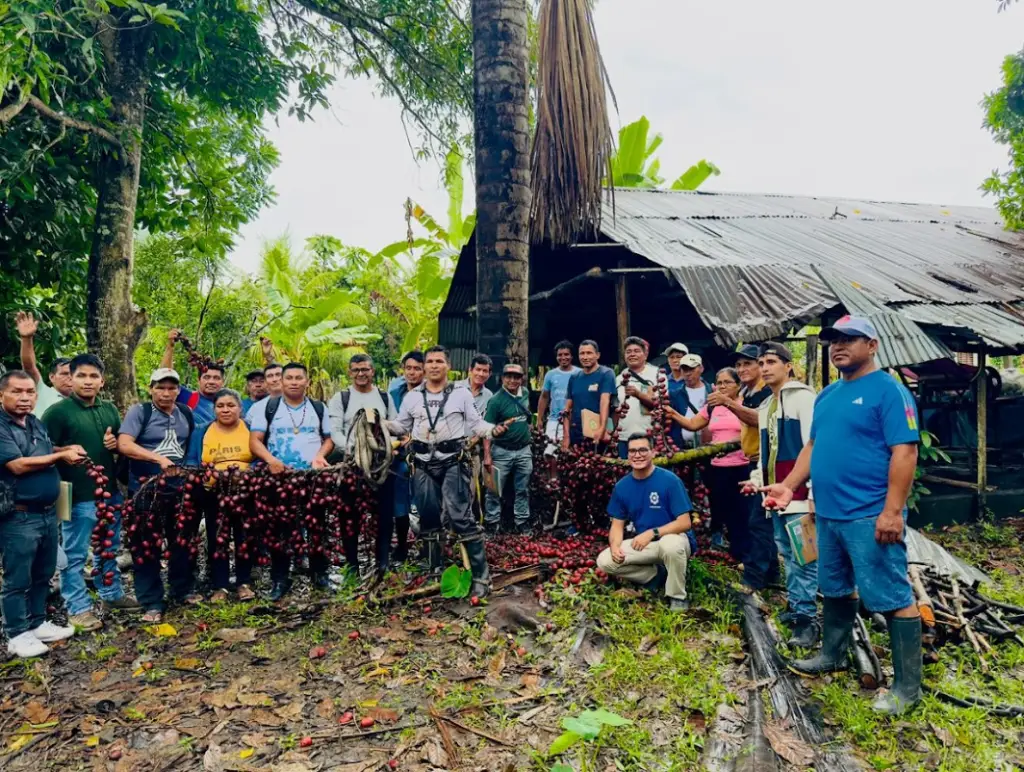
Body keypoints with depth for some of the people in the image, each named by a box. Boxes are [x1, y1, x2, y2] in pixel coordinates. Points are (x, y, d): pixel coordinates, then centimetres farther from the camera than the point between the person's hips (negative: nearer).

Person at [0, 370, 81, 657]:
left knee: (43, 575, 18)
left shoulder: (36, 423, 11)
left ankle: (38, 623, 31)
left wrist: (69, 449, 5)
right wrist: (61, 456, -14)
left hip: (48, 512, 8)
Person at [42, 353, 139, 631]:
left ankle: (111, 593, 34)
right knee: (75, 554, 3)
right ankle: (78, 608, 16)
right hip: (78, 495, -6)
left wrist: (116, 442, 0)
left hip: (110, 491, 7)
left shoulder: (110, 409, 10)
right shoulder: (58, 411, -9)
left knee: (110, 547, 19)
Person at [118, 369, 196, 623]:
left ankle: (182, 589, 29)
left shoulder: (186, 414, 9)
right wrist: (159, 458, -27)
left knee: (181, 540, 13)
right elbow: (124, 444, -19)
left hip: (179, 487, 5)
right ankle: (151, 603, 11)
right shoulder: (139, 412, -6)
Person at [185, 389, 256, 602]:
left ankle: (244, 583, 17)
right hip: (214, 495, 1)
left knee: (245, 538, 6)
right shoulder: (201, 432, 9)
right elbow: (191, 462, 4)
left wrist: (245, 471, -19)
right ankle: (220, 586, 14)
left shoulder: (252, 429, 4)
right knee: (216, 540, 5)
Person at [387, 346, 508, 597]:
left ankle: (481, 576, -2)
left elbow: (474, 424, 4)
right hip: (423, 464, 4)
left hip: (453, 462, -3)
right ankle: (434, 572, 26)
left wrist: (492, 429, -15)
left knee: (462, 518, -9)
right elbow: (402, 426, 17)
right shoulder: (413, 396, 10)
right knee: (428, 519, 11)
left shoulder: (462, 393, 3)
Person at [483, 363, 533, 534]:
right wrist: (487, 455, -22)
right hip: (502, 451, -5)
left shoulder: (525, 393, 3)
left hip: (524, 450, 5)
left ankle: (522, 523, 23)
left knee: (523, 490, 13)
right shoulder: (496, 400, -15)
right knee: (494, 490, 3)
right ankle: (492, 523, 16)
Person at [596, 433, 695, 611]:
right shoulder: (621, 486, -2)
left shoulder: (669, 480, -16)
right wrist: (615, 546, -19)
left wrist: (652, 532, -28)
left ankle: (677, 597, -13)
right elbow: (617, 524, 3)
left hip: (673, 539, -5)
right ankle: (656, 575, 5)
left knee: (670, 545, -40)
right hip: (643, 544, 5)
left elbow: (684, 523, -17)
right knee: (605, 561, -14)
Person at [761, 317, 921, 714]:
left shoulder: (889, 390, -11)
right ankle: (833, 655, 37)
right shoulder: (827, 395, 14)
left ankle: (907, 685, 12)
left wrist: (892, 510, -22)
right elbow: (813, 446, 19)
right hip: (828, 513, 9)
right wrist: (789, 486, 8)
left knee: (892, 597, 0)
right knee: (836, 588, 21)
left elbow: (904, 451, -17)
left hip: (870, 516, -8)